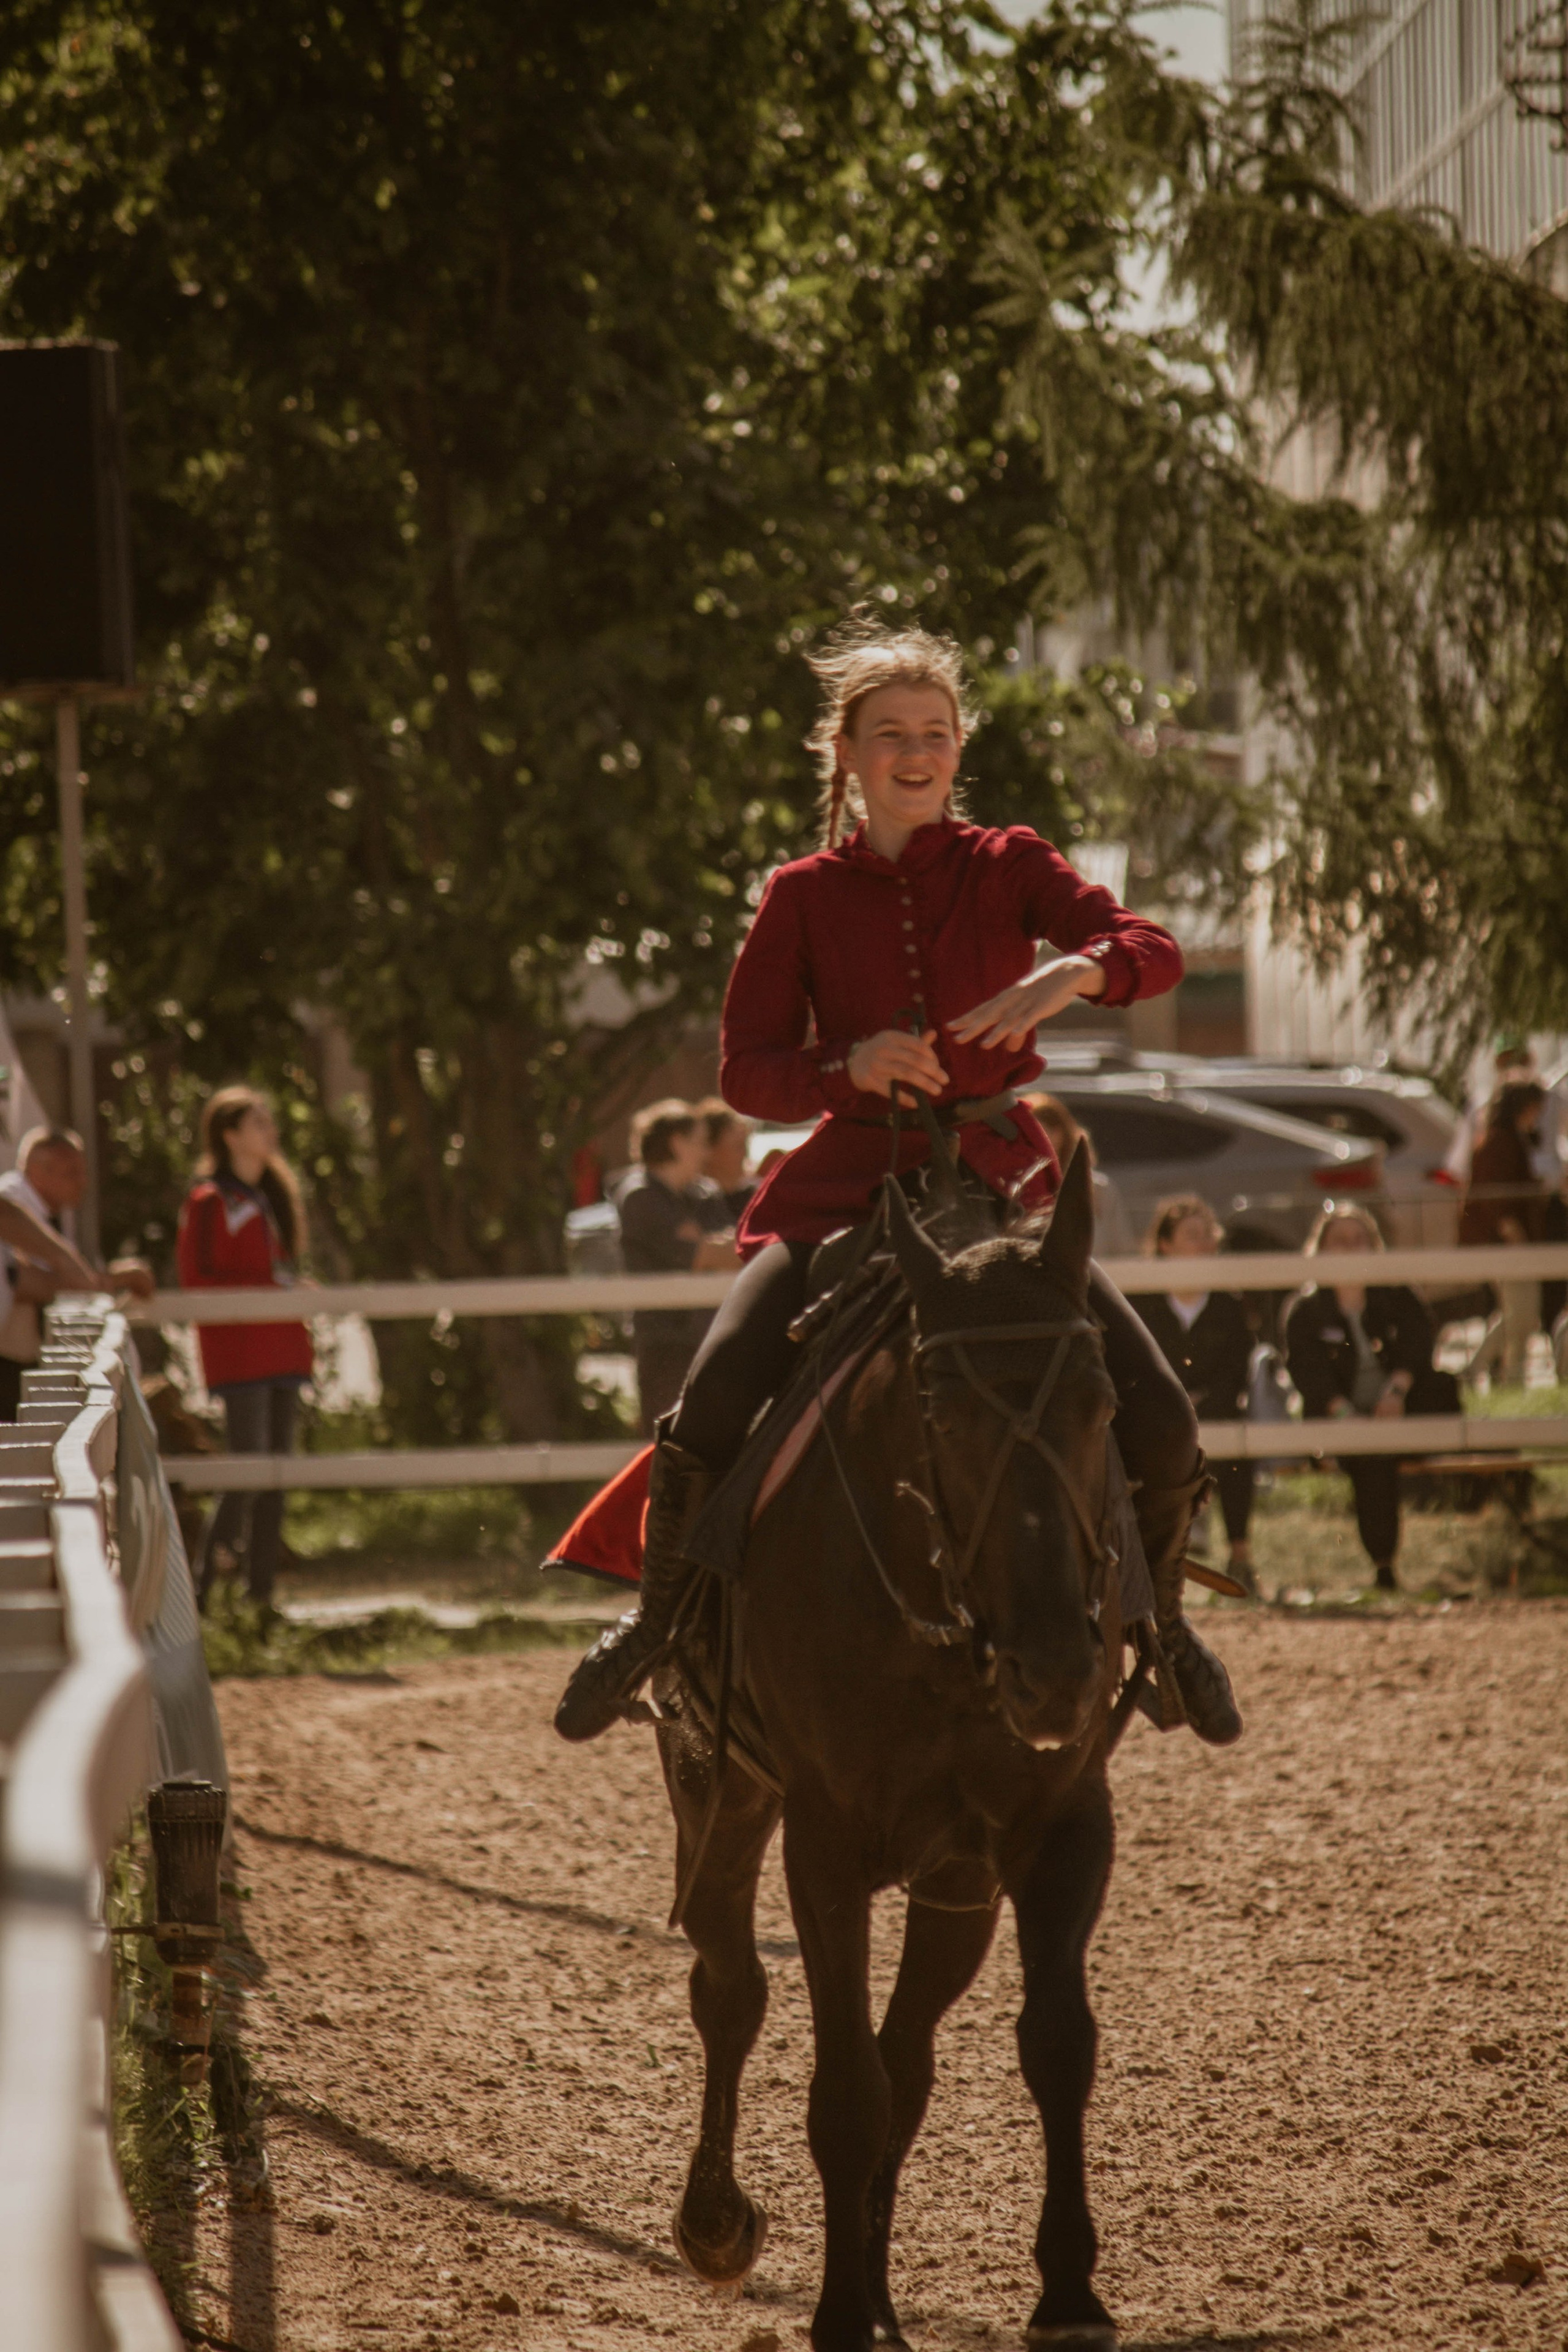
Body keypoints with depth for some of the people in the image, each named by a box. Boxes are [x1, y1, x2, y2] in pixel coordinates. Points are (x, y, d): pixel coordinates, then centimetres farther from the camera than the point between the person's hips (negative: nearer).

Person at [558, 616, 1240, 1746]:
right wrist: (851, 1067, -18)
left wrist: (1068, 975, -29)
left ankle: (1158, 1615, 17)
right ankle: (661, 1613, 12)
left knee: (1160, 1422, -15)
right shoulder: (806, 897, 5)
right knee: (706, 1417, -19)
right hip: (847, 1186, 0)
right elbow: (747, 1070, 2)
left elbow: (1152, 950, -8)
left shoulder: (1009, 867, 5)